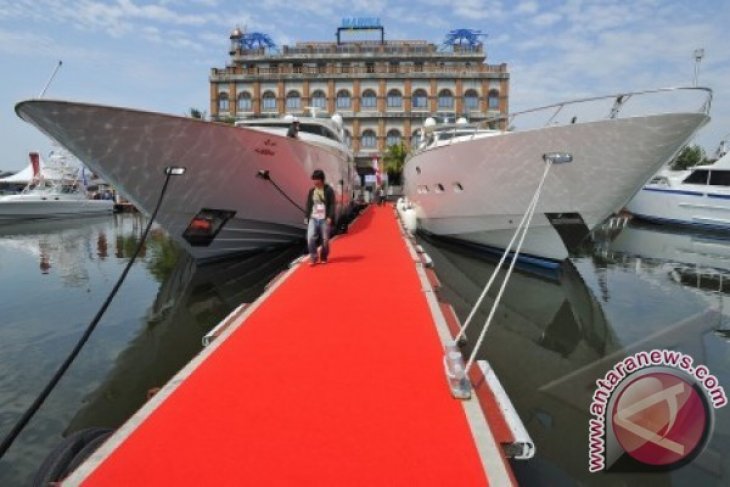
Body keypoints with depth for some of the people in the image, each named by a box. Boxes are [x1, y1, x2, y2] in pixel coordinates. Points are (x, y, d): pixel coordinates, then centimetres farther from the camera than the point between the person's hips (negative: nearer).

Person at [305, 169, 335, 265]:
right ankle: (313, 257, 2)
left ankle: (324, 258, 21)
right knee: (310, 238, -11)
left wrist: (330, 217, -14)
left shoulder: (329, 190, -4)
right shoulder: (311, 191, 9)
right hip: (313, 218, 3)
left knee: (325, 240, 2)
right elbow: (308, 205, 14)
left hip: (324, 219, -3)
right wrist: (308, 217, 10)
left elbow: (332, 205, -7)